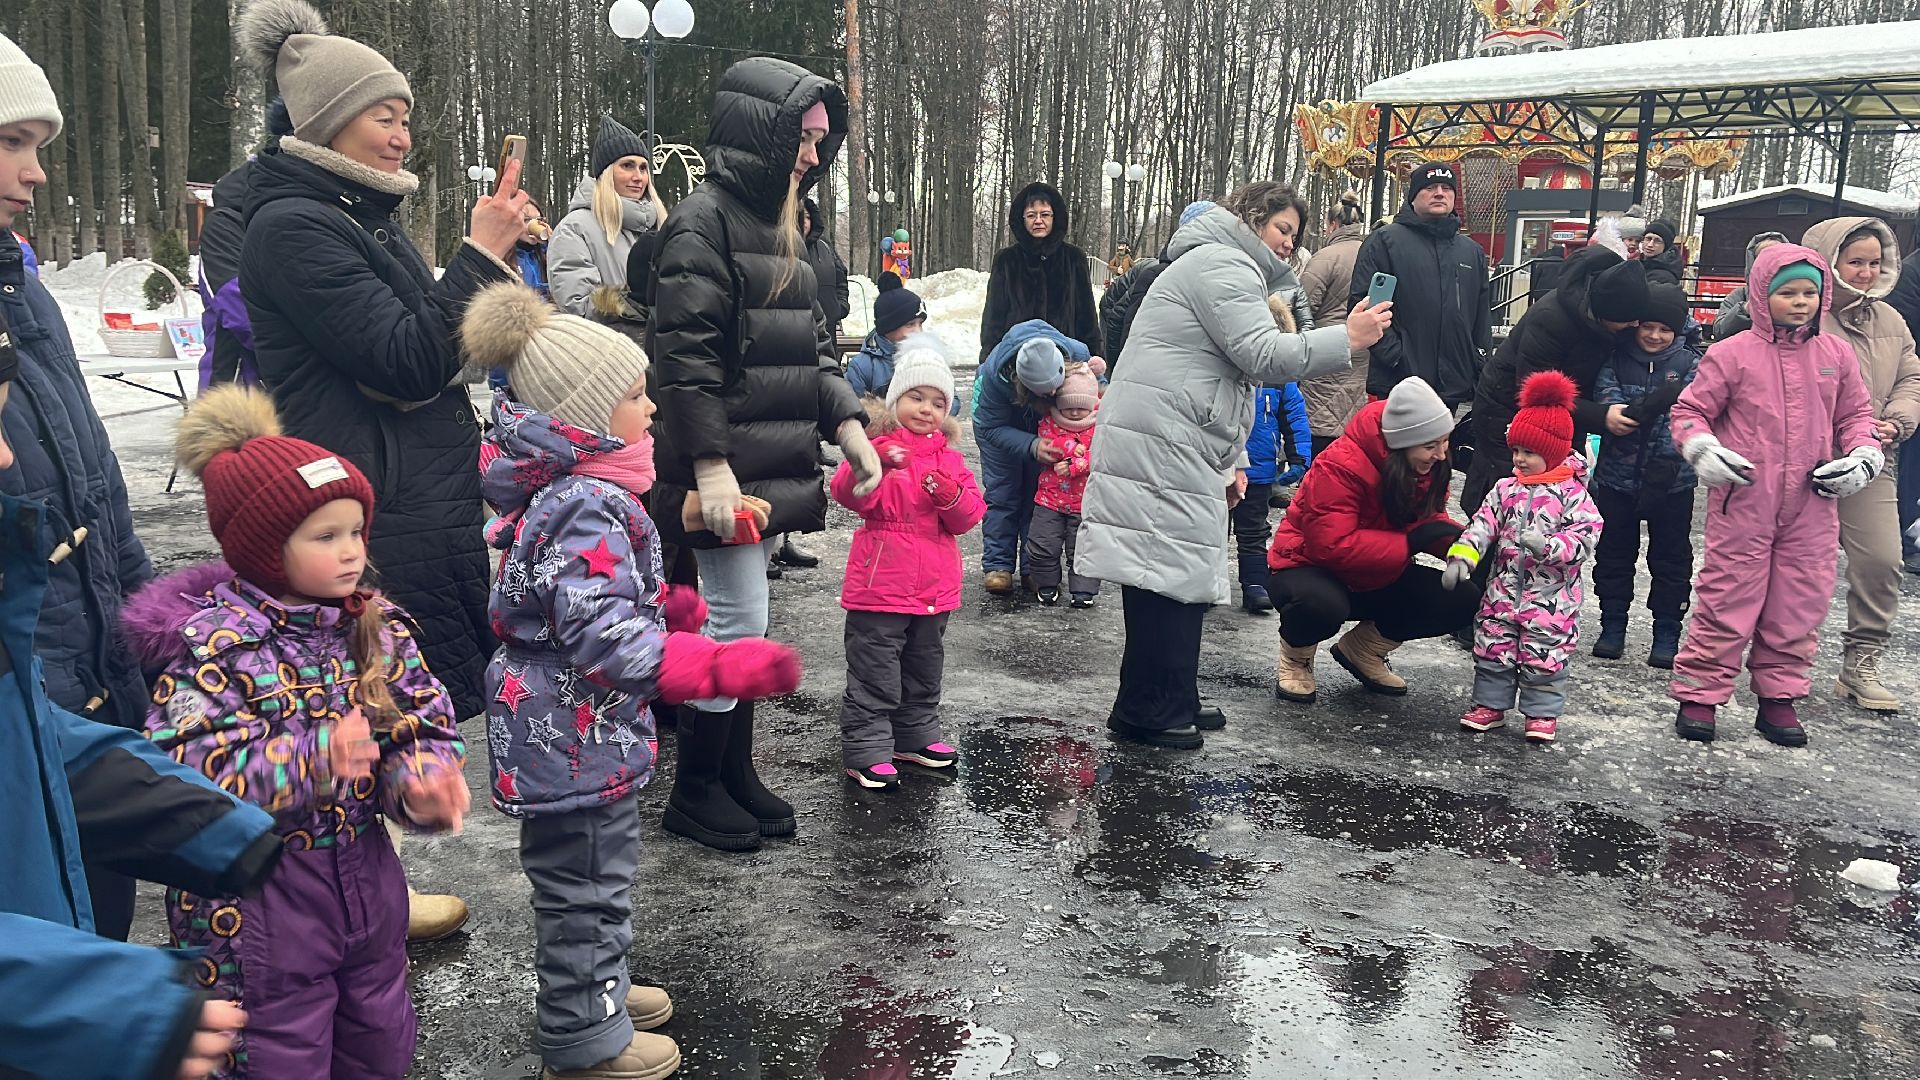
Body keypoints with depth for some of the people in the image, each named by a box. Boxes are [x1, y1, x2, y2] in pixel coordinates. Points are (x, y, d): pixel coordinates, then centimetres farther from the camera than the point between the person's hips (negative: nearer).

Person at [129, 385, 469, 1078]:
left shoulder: (379, 626, -2)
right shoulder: (212, 645, -18)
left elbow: (427, 725, -3)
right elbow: (184, 778, -24)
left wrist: (421, 784, -25)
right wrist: (313, 758, -36)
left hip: (367, 884, 5)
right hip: (256, 908, -5)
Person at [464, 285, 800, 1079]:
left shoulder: (559, 491, 6)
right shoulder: (589, 510, -27)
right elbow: (606, 640, -32)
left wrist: (660, 608, 14)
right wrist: (723, 666, -33)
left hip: (566, 731, 10)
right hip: (576, 736, -10)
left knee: (592, 875, 25)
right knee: (589, 882, 6)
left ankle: (595, 991, 44)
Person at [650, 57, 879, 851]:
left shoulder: (777, 224, 18)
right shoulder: (705, 221, -11)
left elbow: (810, 343, 21)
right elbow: (686, 354, -18)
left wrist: (848, 425, 8)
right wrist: (710, 466, -22)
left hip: (767, 467, 9)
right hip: (728, 472, -9)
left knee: (738, 622, 14)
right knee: (739, 624, -4)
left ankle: (734, 774, 25)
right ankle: (694, 792, 11)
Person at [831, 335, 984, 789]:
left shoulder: (949, 457, 10)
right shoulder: (876, 447, -5)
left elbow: (969, 518, 3)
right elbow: (850, 495, -23)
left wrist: (950, 495, -17)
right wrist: (873, 465, -41)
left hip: (934, 585, 6)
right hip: (880, 581, -6)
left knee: (924, 669, 19)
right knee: (874, 673, -2)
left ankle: (916, 737, 34)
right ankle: (865, 751, 5)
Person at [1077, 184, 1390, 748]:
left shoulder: (1222, 266, 29)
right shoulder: (1223, 265, -8)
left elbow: (1226, 375, 30)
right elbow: (1263, 356, -18)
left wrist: (1231, 460, 25)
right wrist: (1346, 338, -14)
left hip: (1175, 447, 11)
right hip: (1161, 447, -11)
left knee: (1181, 575, 13)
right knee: (1168, 575, -9)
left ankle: (1173, 702, 19)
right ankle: (1144, 712, -4)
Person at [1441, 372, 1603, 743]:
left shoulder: (1572, 493, -9)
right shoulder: (1506, 489, 4)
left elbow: (1585, 536, -15)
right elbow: (1483, 524, -1)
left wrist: (1549, 546, -31)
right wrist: (1461, 556, -15)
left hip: (1550, 596, -4)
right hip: (1503, 589, 5)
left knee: (1544, 655, 4)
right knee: (1492, 648, 10)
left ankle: (1543, 713, 18)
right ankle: (1491, 704, 23)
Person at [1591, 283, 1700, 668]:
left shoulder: (1690, 365, 0)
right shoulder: (1615, 360, 0)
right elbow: (1609, 409, -13)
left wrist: (1666, 461, -22)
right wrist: (1648, 407, -32)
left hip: (1672, 480, 0)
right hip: (1617, 477, 1)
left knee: (1671, 558, 7)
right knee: (1614, 554, 10)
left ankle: (1667, 634, 17)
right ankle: (1612, 626, 23)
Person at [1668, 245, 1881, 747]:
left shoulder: (1836, 354, 8)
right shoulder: (1731, 354, -3)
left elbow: (1856, 414, 18)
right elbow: (1690, 409, 2)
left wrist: (1862, 457, 2)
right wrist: (1701, 450, -14)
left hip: (1812, 508, 4)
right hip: (1742, 503, -4)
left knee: (1800, 604, 9)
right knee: (1727, 601, -1)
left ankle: (1778, 697, 22)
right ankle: (1699, 694, 9)